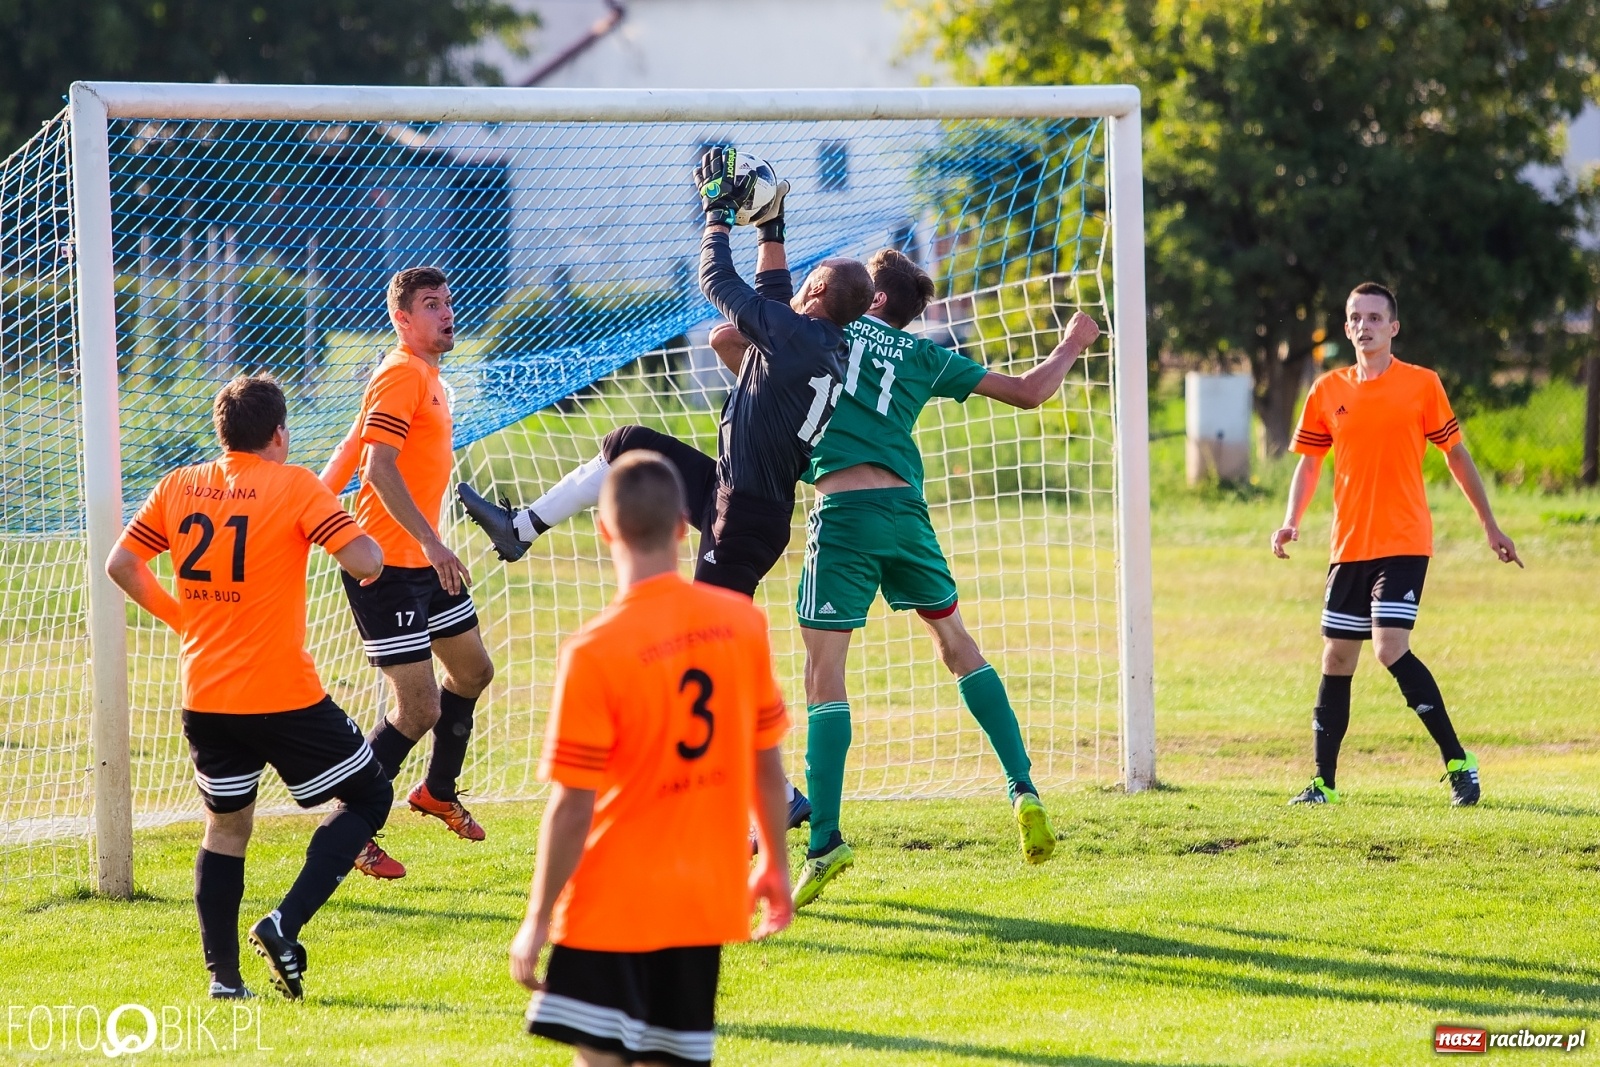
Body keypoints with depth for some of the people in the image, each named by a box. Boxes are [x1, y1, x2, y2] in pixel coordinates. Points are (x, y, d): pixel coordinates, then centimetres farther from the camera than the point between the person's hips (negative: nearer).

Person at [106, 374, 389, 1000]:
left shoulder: (177, 488, 5)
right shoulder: (293, 486, -8)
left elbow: (121, 564, 9)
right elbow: (363, 559, -17)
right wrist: (370, 566, 6)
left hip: (204, 700, 5)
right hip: (283, 695, -5)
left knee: (226, 829, 20)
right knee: (368, 798, 10)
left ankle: (222, 975, 13)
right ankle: (285, 925, -6)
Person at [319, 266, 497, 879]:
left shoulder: (426, 375, 15)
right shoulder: (401, 374, -16)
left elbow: (353, 447, 20)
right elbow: (380, 469, -26)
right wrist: (432, 542, -31)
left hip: (422, 561, 10)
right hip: (388, 564, -10)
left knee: (472, 670, 23)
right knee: (419, 709, -10)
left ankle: (438, 792, 41)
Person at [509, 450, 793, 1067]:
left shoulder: (595, 652, -16)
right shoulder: (743, 623, -1)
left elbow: (572, 808, -15)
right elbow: (767, 763, 8)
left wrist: (537, 920, -6)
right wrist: (774, 862, 22)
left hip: (613, 905, -6)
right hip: (706, 901, 6)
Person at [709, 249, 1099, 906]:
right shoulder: (925, 358, 16)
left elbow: (724, 339, 8)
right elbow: (1029, 392, 23)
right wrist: (1071, 346, 42)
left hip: (844, 512, -4)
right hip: (905, 507, 4)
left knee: (824, 672, -3)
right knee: (956, 642, 22)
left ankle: (825, 843, -11)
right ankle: (1024, 789, 15)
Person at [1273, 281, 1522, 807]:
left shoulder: (1421, 384, -2)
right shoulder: (1328, 391, 7)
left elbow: (1456, 454, 5)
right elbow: (1309, 461, 13)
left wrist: (1491, 527, 9)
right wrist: (1291, 520, -4)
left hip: (1404, 542, -5)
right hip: (1349, 546, 5)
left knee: (1391, 650, -19)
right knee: (1336, 660, 7)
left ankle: (1458, 762, -11)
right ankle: (1323, 782, 16)